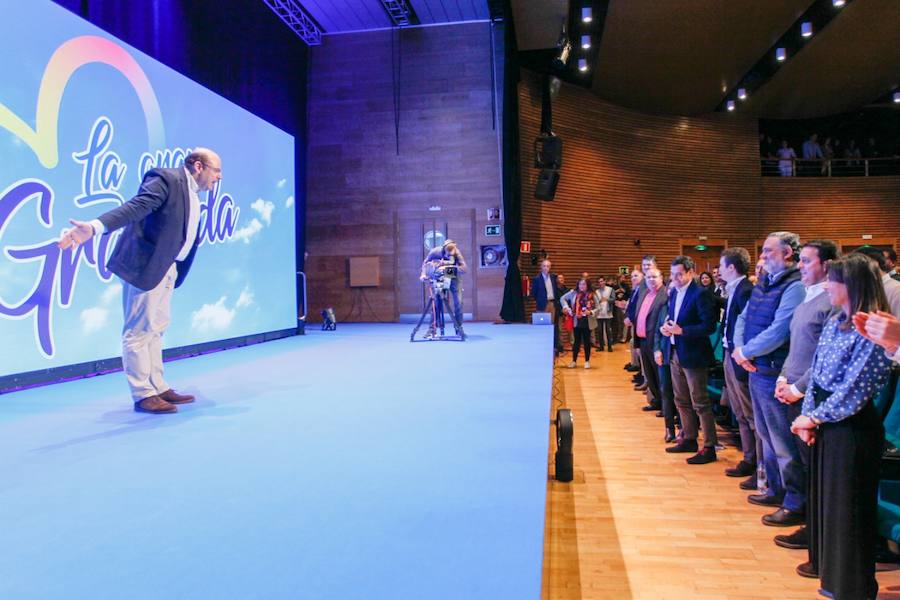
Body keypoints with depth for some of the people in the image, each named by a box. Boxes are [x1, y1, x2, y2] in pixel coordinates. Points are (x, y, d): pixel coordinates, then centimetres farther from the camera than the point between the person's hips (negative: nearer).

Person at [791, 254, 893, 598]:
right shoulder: (834, 324, 7)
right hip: (825, 424, 8)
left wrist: (814, 418, -12)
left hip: (853, 428, -8)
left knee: (847, 503, 5)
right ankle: (825, 561, 37)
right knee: (821, 493, 18)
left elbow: (854, 390, -20)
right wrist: (807, 417, 0)